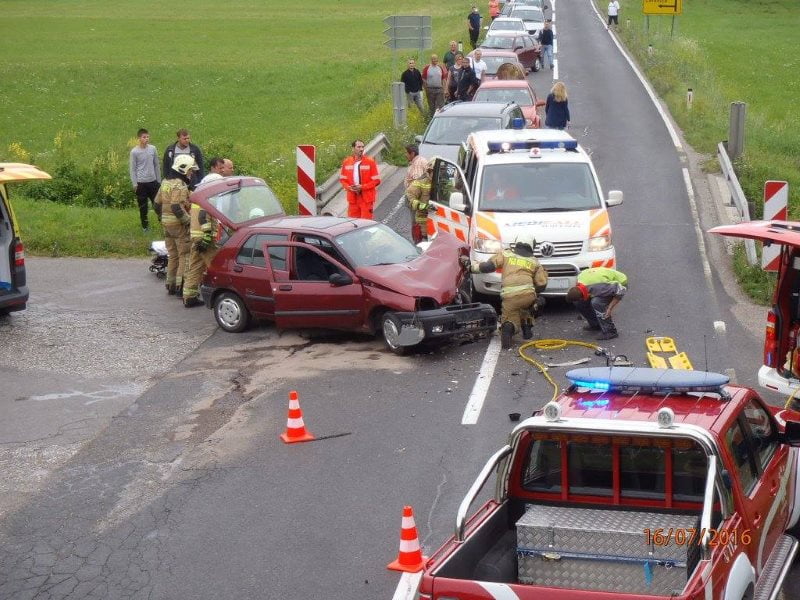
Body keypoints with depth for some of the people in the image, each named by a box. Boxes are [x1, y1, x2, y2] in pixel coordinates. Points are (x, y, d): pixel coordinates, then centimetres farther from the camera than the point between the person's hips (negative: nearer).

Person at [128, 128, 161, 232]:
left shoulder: (153, 149, 2)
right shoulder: (134, 152, -6)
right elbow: (132, 169, -3)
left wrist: (159, 180, 10)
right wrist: (135, 184, -6)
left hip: (153, 181, 2)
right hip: (141, 183, -2)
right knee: (143, 206, 5)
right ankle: (145, 225, 16)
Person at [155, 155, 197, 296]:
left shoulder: (165, 182, 13)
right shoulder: (180, 185, -16)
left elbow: (157, 204, 18)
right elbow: (177, 207, -25)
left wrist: (162, 218, 27)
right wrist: (188, 221, -18)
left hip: (167, 224, 9)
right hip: (178, 225, -9)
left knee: (173, 255, 17)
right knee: (185, 256, -4)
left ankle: (171, 285, 22)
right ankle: (181, 286, -6)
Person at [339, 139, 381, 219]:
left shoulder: (370, 162, -4)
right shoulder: (346, 162, 5)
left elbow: (376, 180, -4)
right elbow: (342, 179, 13)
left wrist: (362, 187, -14)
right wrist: (348, 187, -7)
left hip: (366, 198, -3)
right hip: (352, 198, 3)